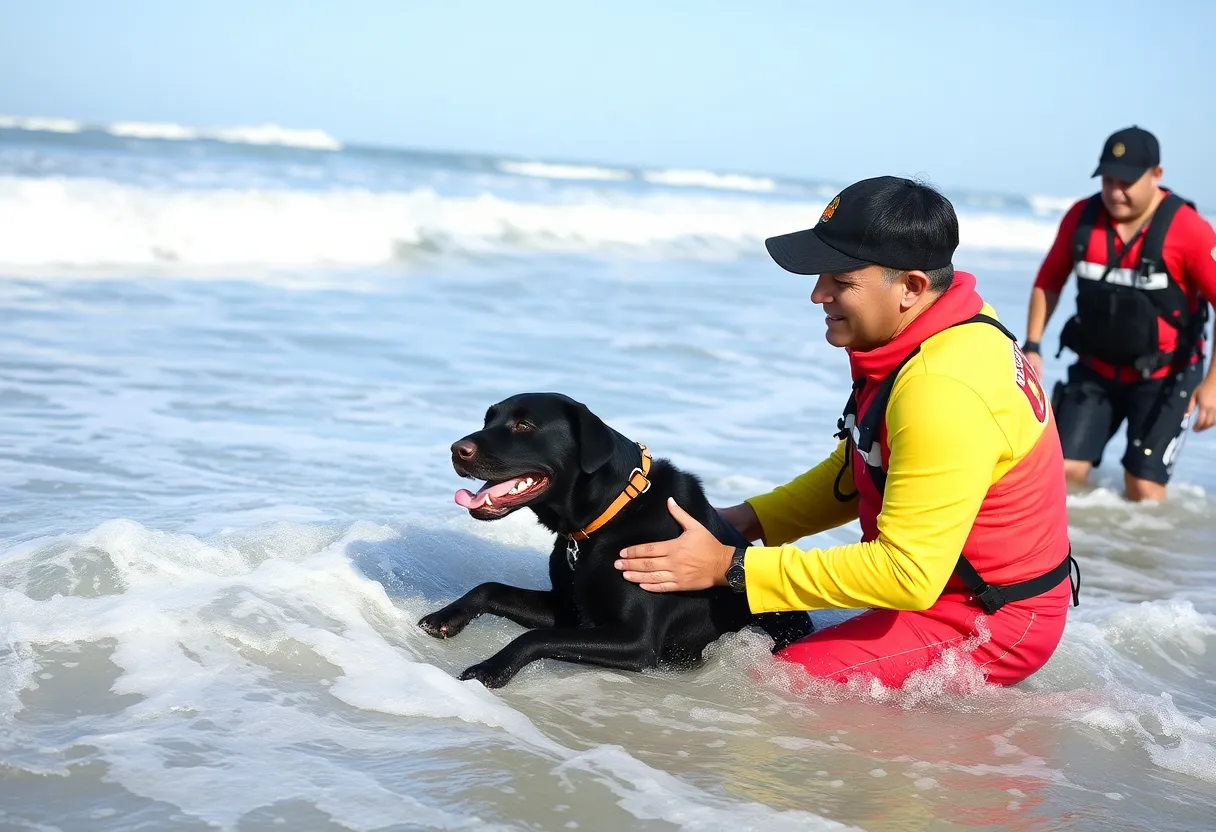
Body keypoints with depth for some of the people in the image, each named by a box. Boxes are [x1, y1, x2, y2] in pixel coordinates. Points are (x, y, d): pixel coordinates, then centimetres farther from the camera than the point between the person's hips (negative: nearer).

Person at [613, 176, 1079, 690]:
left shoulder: (944, 393, -30)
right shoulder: (949, 334, 1)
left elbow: (906, 574, -31)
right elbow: (861, 467, 16)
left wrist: (733, 567, -26)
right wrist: (752, 519, 3)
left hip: (992, 624, -10)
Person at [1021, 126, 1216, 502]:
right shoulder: (1081, 216, -5)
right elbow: (1049, 281, 9)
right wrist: (1032, 346, 1)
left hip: (1162, 379, -4)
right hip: (1095, 371, 4)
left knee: (1143, 489, -7)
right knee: (1062, 472, -1)